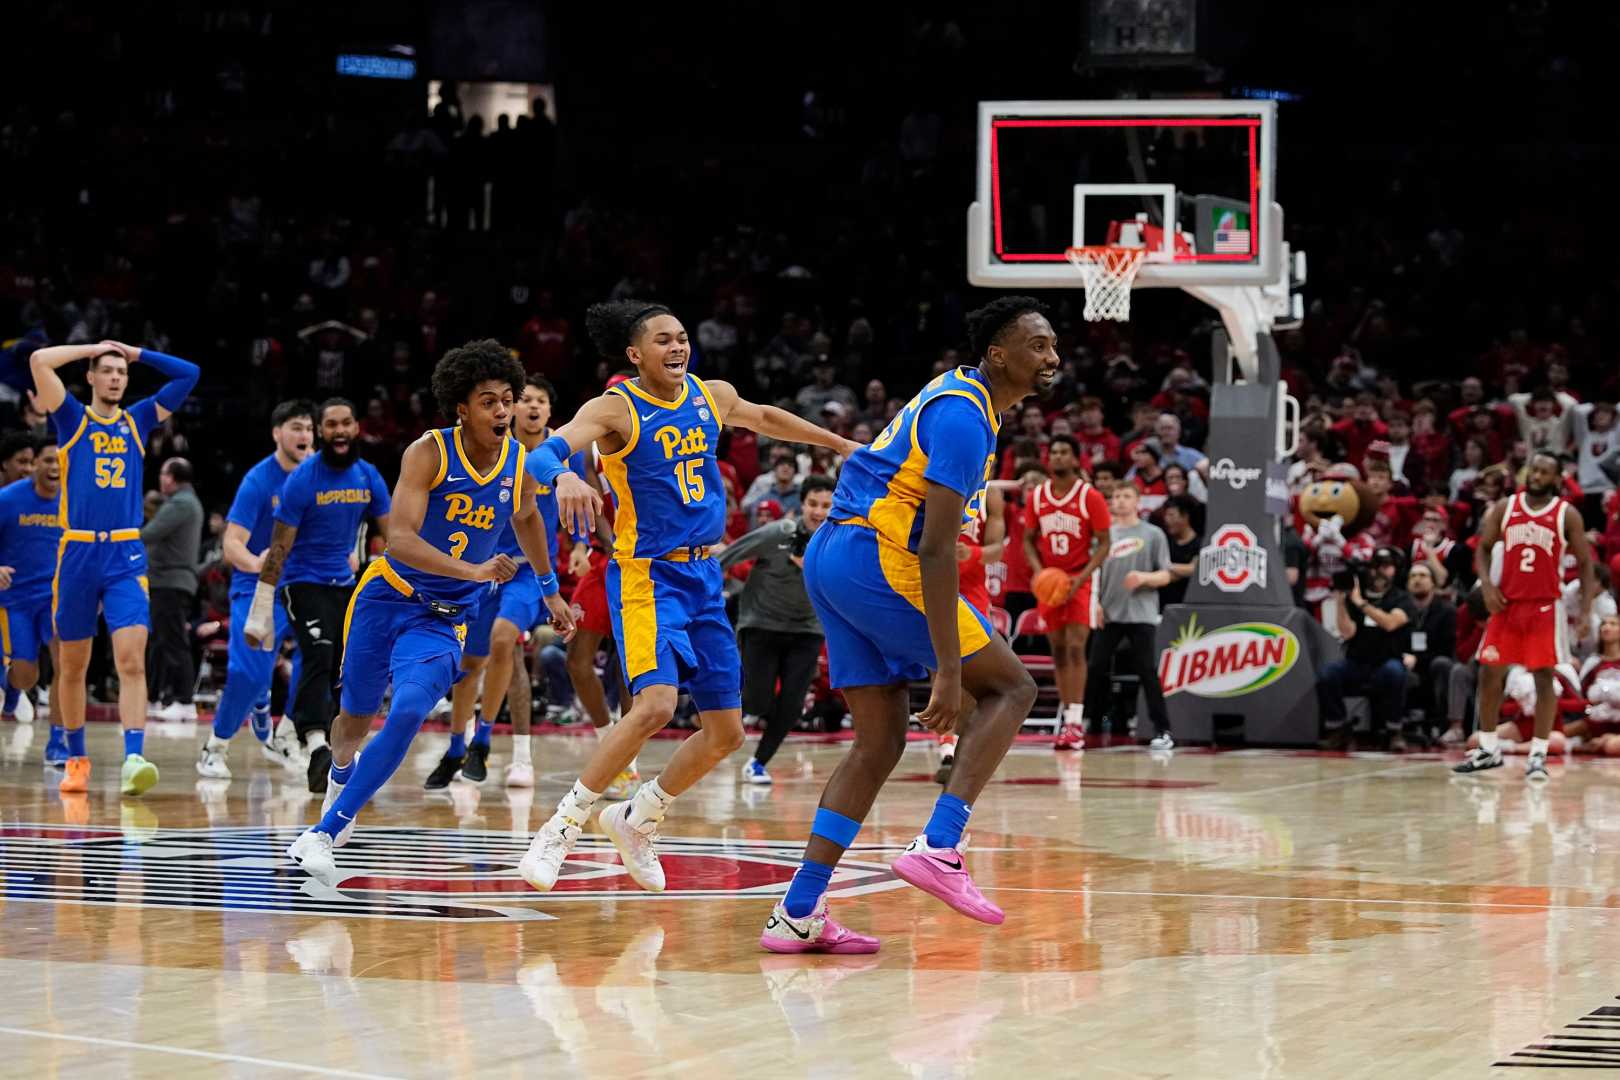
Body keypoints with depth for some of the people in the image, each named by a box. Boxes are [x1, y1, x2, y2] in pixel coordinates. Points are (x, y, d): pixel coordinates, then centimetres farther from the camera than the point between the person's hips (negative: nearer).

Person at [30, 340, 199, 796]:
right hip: (78, 553, -1)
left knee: (132, 660, -14)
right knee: (73, 666, 8)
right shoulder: (73, 417, 6)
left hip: (126, 556, 1)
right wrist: (95, 348, 4)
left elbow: (189, 375, 14)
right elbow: (39, 361, -7)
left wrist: (136, 353, 12)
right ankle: (76, 759, 21)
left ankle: (133, 759, -23)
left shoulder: (137, 419, 13)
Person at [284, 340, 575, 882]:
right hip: (387, 595, -1)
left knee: (408, 714, -23)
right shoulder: (429, 453, -17)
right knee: (356, 718, 13)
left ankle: (324, 833, -19)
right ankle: (341, 772, 52)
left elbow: (526, 516, 21)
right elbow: (400, 539, -28)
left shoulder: (521, 463, -4)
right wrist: (473, 570, -40)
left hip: (443, 620, 2)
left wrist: (550, 590, 29)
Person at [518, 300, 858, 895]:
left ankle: (637, 819, 26)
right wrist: (563, 476, -51)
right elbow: (545, 451, -27)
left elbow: (766, 418, 29)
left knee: (726, 732, 5)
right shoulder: (616, 409, -11)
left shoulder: (712, 397, 7)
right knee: (656, 705, -27)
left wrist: (841, 445, 39)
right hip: (647, 573, -7)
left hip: (705, 576, 7)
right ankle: (561, 827, -14)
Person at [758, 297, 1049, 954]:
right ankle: (938, 847, -13)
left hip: (829, 558, 10)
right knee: (1010, 685, -1)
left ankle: (798, 913, 4)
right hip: (877, 560, -10)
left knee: (881, 741, 10)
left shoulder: (957, 396, 17)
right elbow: (936, 549, -22)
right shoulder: (963, 415, -15)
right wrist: (947, 671, -24)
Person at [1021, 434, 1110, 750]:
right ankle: (1065, 712, 11)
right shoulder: (1036, 497, 4)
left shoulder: (1090, 497, -8)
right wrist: (1038, 571, -8)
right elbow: (1028, 540, 10)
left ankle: (1075, 722, -15)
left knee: (1075, 648, -12)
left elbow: (1103, 544, -6)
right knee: (1058, 650, 5)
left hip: (1079, 581, -4)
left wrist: (1081, 578, -18)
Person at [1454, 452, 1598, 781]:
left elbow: (1585, 564, 0)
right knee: (1489, 673, 3)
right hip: (1506, 602, 3)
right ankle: (1488, 749, 16)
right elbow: (1483, 548, 11)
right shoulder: (1505, 508, 3)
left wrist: (1586, 611, -8)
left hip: (1546, 606, -3)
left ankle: (1538, 755, -2)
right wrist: (1486, 584, -6)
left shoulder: (1567, 515, -3)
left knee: (1544, 676, -6)